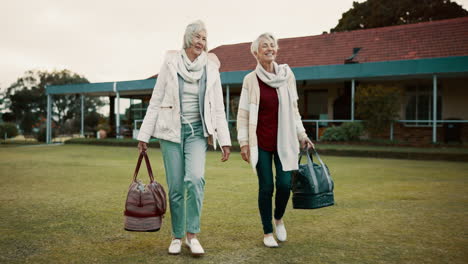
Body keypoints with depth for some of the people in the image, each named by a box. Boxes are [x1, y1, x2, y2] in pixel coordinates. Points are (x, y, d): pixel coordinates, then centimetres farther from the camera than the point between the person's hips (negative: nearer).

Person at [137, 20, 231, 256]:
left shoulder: (210, 69, 3)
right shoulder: (170, 64, -1)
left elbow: (218, 108, 4)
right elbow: (155, 102, 1)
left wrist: (225, 141, -1)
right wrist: (144, 135, -1)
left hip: (198, 132, 0)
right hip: (171, 132, 0)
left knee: (195, 179, -21)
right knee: (175, 187, 1)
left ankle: (192, 234, -7)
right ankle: (177, 236, 18)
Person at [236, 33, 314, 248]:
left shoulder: (287, 75, 4)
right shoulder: (250, 80, -2)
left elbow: (293, 109, 12)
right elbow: (243, 113, 0)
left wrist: (302, 135, 11)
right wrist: (243, 142, -5)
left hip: (284, 140, 2)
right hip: (261, 142, -2)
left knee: (284, 184, -5)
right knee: (266, 187, 1)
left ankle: (279, 218, 26)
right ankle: (268, 232, 18)